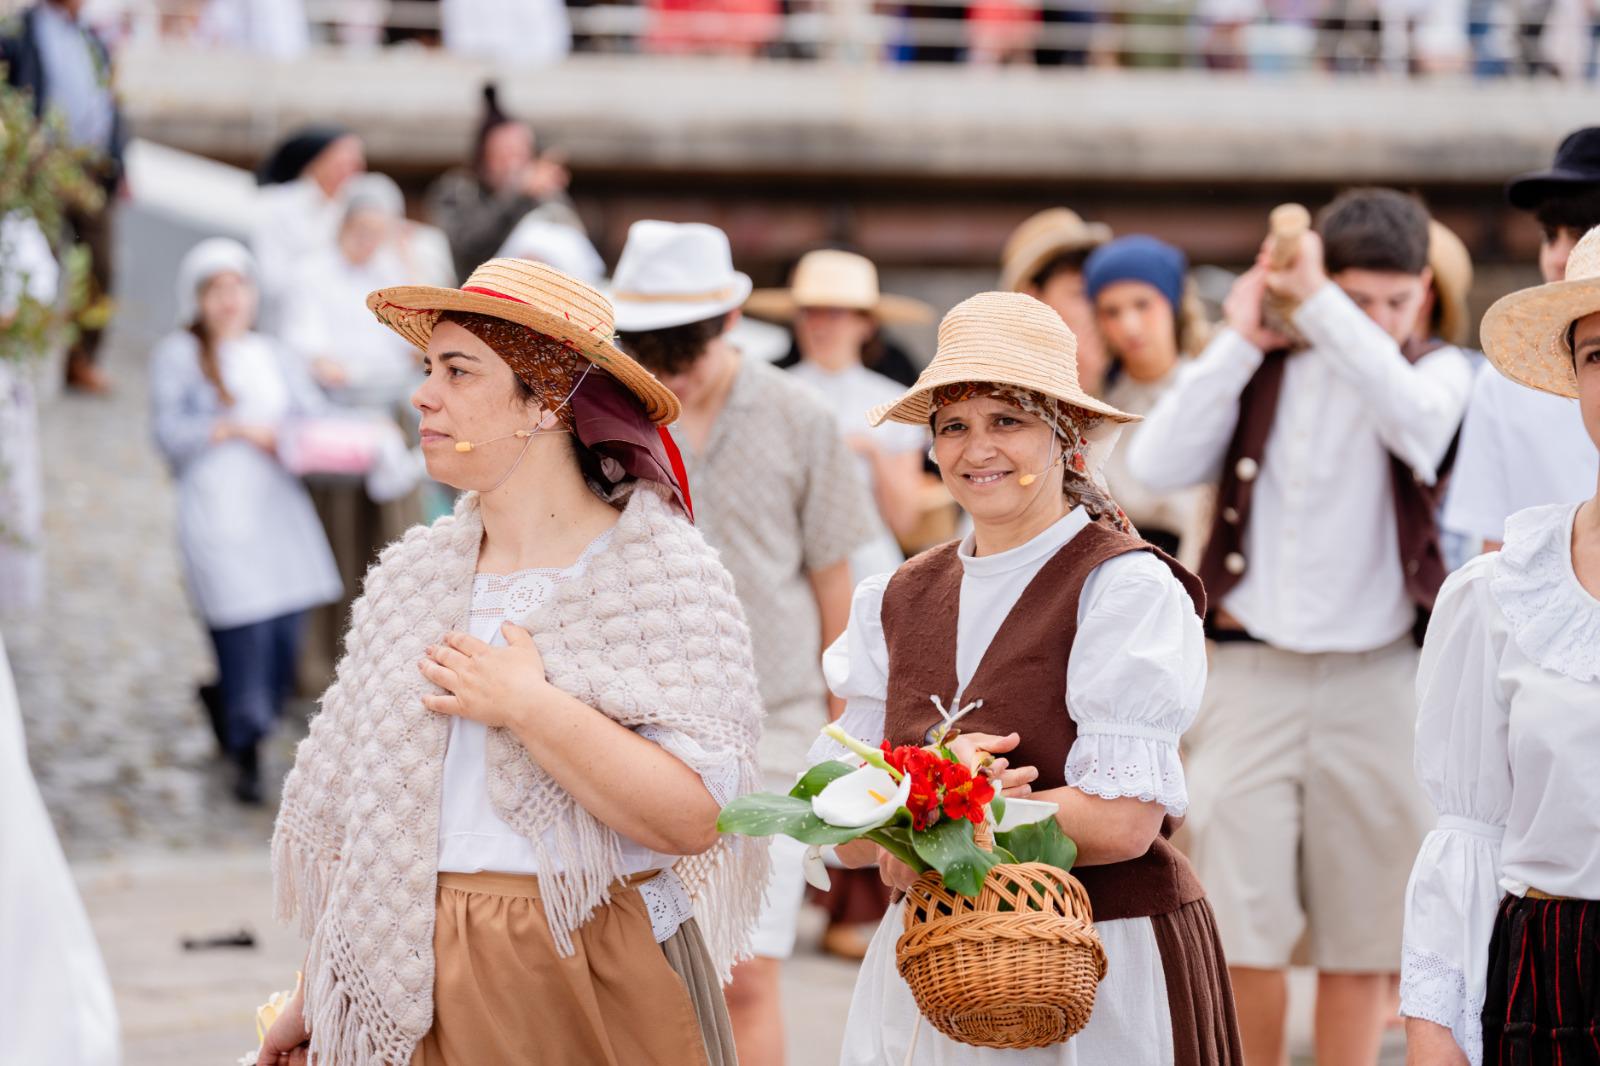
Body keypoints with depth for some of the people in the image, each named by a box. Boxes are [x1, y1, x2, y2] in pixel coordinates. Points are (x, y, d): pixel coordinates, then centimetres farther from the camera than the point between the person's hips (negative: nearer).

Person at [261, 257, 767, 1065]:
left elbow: (696, 816, -19)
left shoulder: (662, 572, -7)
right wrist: (316, 997, 13)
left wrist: (529, 707, -18)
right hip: (425, 993, 4)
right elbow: (345, 814, 13)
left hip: (597, 994, -4)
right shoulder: (411, 579, 9)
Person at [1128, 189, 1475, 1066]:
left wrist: (1319, 303, -18)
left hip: (1373, 680, 0)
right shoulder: (1266, 373, 8)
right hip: (1250, 668, 1)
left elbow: (1414, 418, -21)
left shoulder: (1436, 372, 5)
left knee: (1359, 935, 5)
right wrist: (1238, 340, -5)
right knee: (1241, 931, -2)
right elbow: (1158, 466, -6)